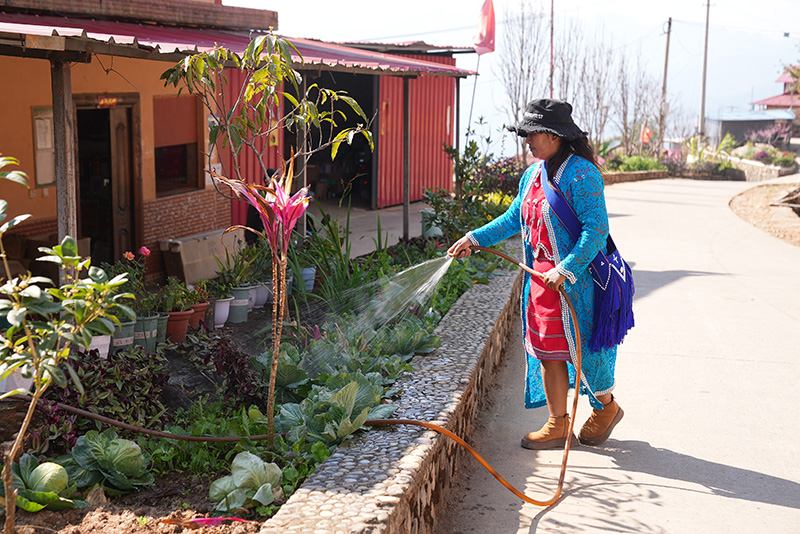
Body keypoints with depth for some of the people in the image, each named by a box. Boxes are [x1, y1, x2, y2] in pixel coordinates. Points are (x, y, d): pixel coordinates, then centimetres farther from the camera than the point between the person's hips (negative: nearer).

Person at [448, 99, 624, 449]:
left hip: (575, 278, -8)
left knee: (579, 345, 3)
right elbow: (514, 219, 22)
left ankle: (606, 407, 28)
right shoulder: (533, 174, 11)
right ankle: (558, 425, 18)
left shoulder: (581, 174, -15)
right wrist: (475, 238, 16)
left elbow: (596, 229, -21)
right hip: (541, 275, 8)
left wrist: (565, 270, -28)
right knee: (546, 350, 9)